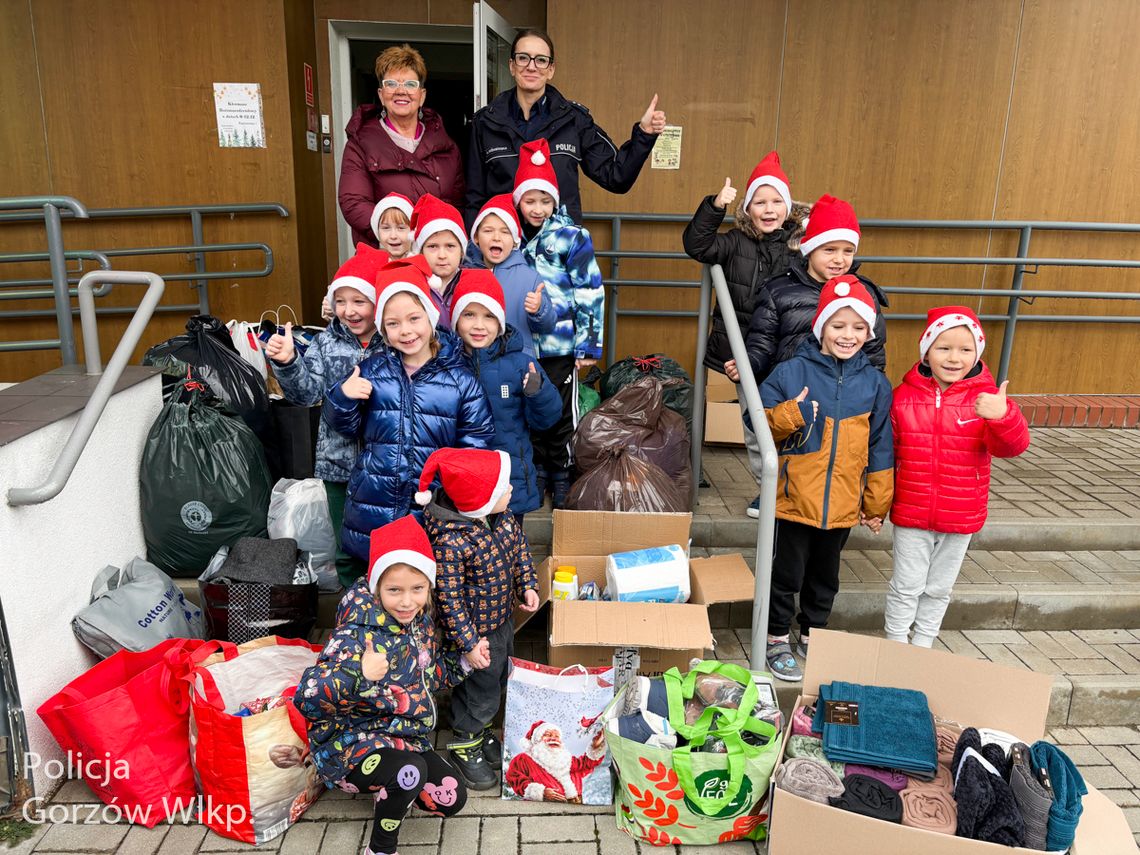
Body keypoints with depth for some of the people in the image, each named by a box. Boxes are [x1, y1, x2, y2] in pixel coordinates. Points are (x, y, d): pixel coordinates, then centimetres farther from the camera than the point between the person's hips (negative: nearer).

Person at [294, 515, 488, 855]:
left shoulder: (419, 621, -3)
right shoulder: (357, 635, -26)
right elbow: (305, 699, -31)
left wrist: (466, 660, 4)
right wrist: (359, 674, -42)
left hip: (403, 735, 8)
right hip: (353, 741, -7)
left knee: (452, 798, 1)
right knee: (412, 770, -33)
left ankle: (389, 788, 25)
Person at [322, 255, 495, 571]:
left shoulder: (460, 379, -3)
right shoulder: (371, 371, 2)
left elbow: (475, 444, -1)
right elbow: (345, 426, 8)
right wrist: (342, 396, -11)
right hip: (372, 506, 2)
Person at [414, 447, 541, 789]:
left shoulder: (501, 514, -13)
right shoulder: (450, 542, -36)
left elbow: (519, 543, 7)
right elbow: (449, 598, -27)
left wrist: (528, 584, 3)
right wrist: (468, 644, -21)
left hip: (503, 617, 8)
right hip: (477, 631, -8)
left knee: (498, 681, 27)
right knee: (480, 692, 13)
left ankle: (479, 729, 54)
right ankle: (464, 745, 42)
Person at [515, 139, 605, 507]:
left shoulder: (572, 238, -7)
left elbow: (591, 293, -9)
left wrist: (589, 344, -10)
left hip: (560, 343, -4)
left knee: (562, 415, 5)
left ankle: (562, 477, 21)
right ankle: (536, 473, 29)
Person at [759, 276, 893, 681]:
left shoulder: (875, 383, 1)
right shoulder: (791, 372, -8)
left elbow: (880, 448, 6)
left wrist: (877, 503, 7)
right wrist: (788, 415, -22)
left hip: (843, 503, 3)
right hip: (795, 497, -3)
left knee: (825, 575, 19)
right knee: (786, 574, 8)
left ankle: (813, 636, 38)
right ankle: (777, 641, 27)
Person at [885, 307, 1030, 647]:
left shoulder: (986, 397, -7)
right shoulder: (905, 396, -7)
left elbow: (1011, 446, -19)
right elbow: (887, 452, 1)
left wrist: (1003, 417, -41)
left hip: (961, 517, 1)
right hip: (911, 514, -1)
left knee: (938, 589, 19)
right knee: (907, 586, 11)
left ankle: (922, 646, 38)